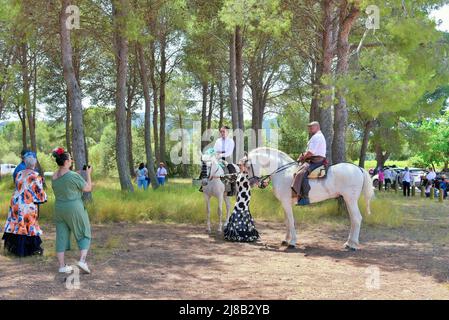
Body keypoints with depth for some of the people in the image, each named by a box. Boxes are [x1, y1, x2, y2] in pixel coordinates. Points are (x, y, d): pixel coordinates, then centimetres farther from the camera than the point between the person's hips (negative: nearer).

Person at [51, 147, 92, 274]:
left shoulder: (54, 177, 2)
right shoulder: (73, 176, -19)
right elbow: (88, 188, -9)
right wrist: (88, 174, 5)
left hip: (59, 209, 6)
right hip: (74, 209, -6)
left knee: (62, 236, 10)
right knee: (84, 235, 9)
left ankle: (61, 266, 11)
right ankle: (82, 260, -7)